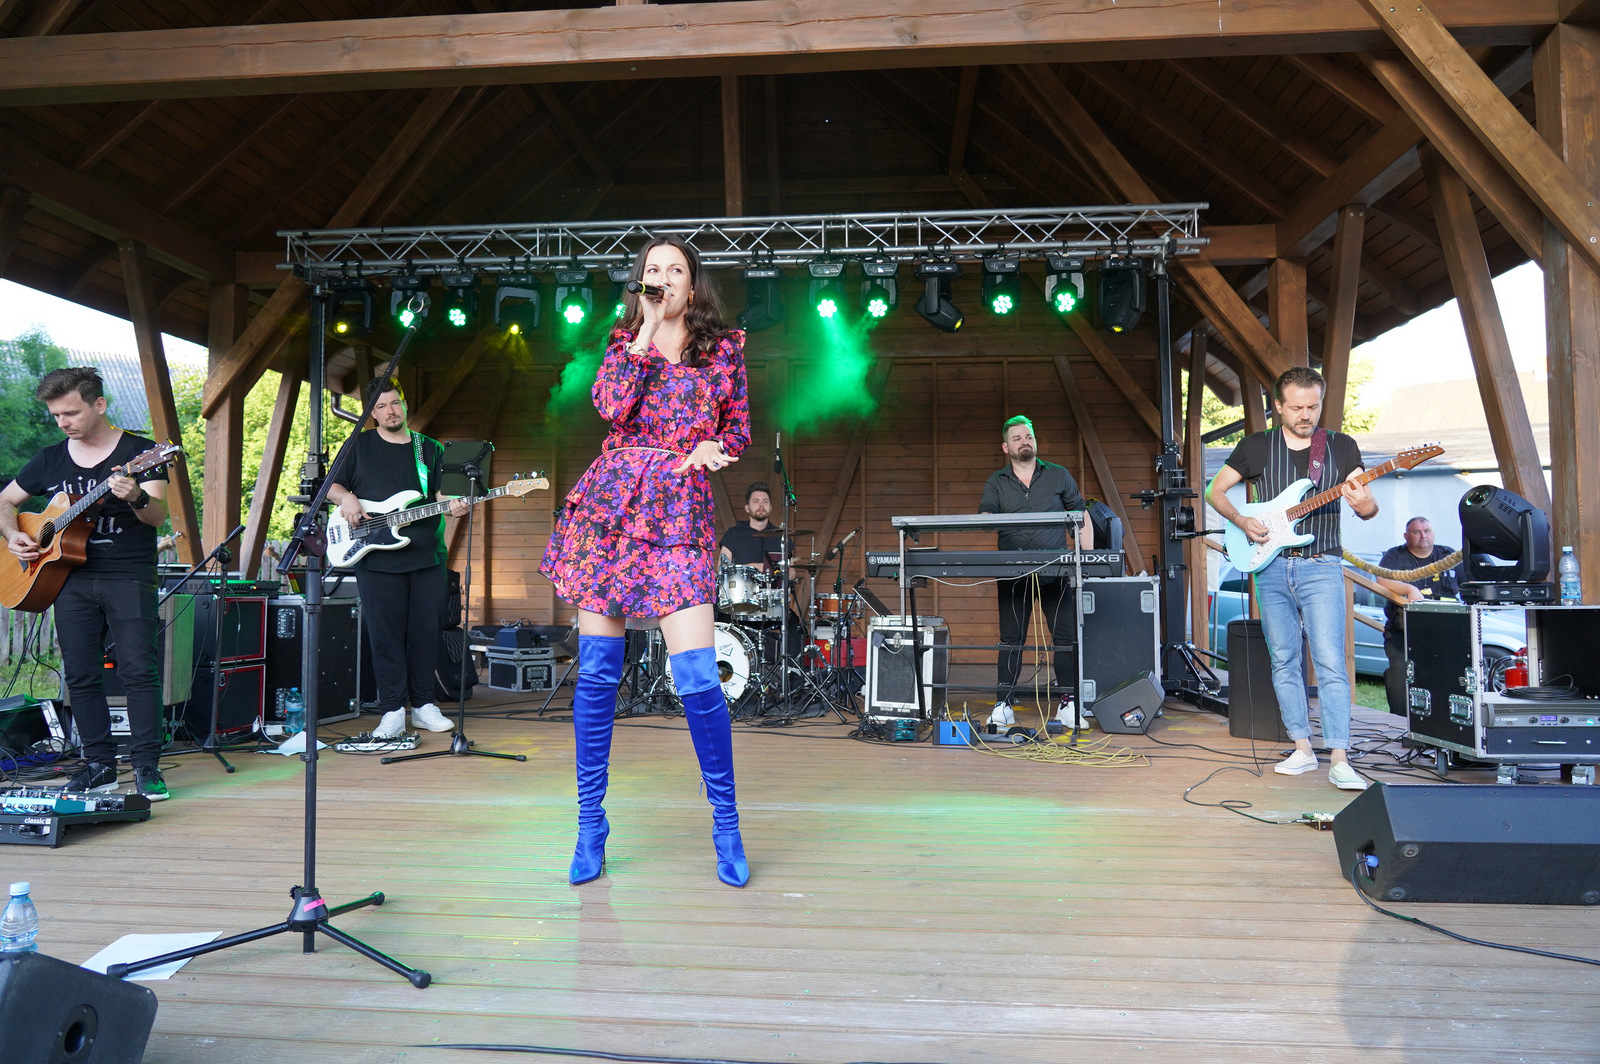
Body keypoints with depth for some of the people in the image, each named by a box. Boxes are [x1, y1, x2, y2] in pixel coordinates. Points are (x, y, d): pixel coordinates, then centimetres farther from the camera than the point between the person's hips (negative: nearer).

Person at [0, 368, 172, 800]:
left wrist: (136, 497, -36)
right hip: (70, 579, 5)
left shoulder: (138, 451, -3)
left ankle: (146, 766, -5)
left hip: (129, 578, -5)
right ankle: (99, 764, 14)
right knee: (80, 675, 4)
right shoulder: (50, 459, 12)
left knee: (138, 670, -10)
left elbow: (159, 515, -14)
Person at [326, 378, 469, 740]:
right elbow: (332, 485, 12)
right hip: (376, 558, -2)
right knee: (386, 635, -1)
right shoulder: (359, 445, 9)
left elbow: (442, 492, 8)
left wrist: (454, 505, -14)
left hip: (427, 556, 2)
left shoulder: (431, 449, 12)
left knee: (426, 632, 4)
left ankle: (423, 705, 17)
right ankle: (393, 712, 6)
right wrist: (346, 498, -9)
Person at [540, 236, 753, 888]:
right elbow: (612, 406, -7)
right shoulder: (625, 340, 12)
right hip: (611, 501, 2)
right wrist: (647, 328, -5)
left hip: (680, 511, -1)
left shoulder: (724, 346, 11)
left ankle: (726, 826, 9)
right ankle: (590, 821, 18)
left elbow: (739, 427, 14)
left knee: (698, 676, -9)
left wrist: (711, 448, -6)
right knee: (597, 670, 3)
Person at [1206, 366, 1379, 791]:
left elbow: (1369, 507, 1)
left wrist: (1365, 506, -23)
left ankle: (1339, 761, -8)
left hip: (1321, 568, -2)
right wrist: (1242, 521, -8)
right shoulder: (1257, 446, 5)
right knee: (1284, 661, 7)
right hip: (1271, 567, 2)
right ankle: (1302, 748, 18)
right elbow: (1215, 491, 9)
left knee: (1330, 662, -10)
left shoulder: (1341, 446, 4)